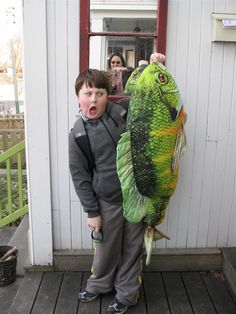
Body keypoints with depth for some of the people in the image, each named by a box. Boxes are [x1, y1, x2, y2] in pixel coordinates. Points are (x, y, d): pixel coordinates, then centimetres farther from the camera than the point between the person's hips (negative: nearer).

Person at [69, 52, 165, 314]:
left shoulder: (122, 110, -5)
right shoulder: (78, 134, -8)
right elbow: (79, 175, -4)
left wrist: (157, 68, -9)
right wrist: (91, 212, -3)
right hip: (107, 202, -1)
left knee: (133, 247, 15)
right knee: (106, 248, 18)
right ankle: (99, 284, 47)